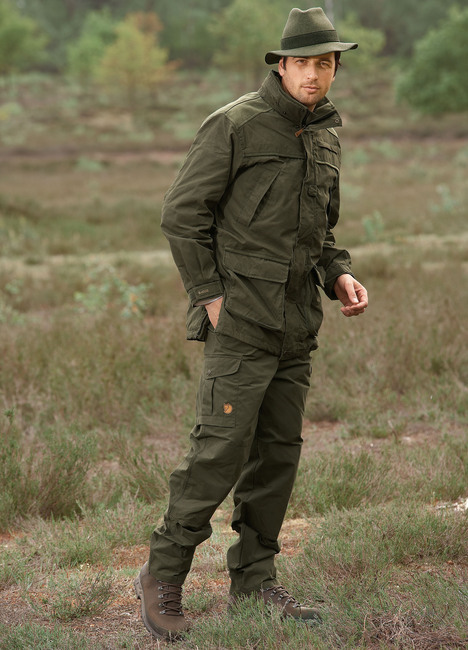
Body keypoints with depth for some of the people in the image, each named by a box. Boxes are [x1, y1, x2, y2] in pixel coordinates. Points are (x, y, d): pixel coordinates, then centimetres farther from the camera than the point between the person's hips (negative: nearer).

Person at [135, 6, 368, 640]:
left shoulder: (325, 136, 13)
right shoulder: (235, 125, -9)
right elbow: (182, 213, -8)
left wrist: (340, 276, 6)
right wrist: (210, 295, -11)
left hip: (297, 325, 7)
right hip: (240, 320, -7)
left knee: (278, 452, 8)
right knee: (222, 449, -10)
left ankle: (254, 578, 18)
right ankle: (163, 576, 2)